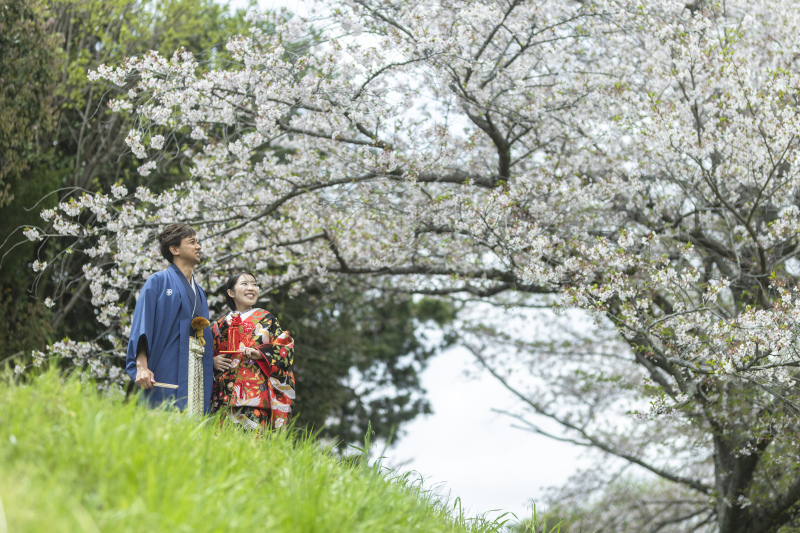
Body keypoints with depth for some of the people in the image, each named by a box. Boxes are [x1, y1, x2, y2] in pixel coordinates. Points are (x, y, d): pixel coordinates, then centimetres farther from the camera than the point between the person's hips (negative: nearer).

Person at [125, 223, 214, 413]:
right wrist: (142, 366, -20)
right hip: (165, 374, -6)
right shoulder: (158, 282, 3)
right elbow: (142, 325, -7)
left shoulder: (199, 292, 23)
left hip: (196, 376, 6)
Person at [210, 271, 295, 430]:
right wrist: (213, 361, 0)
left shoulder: (266, 319, 11)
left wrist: (261, 353, -12)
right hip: (225, 394, 2)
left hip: (255, 393, -2)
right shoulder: (221, 324, 17)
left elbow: (286, 348, 3)